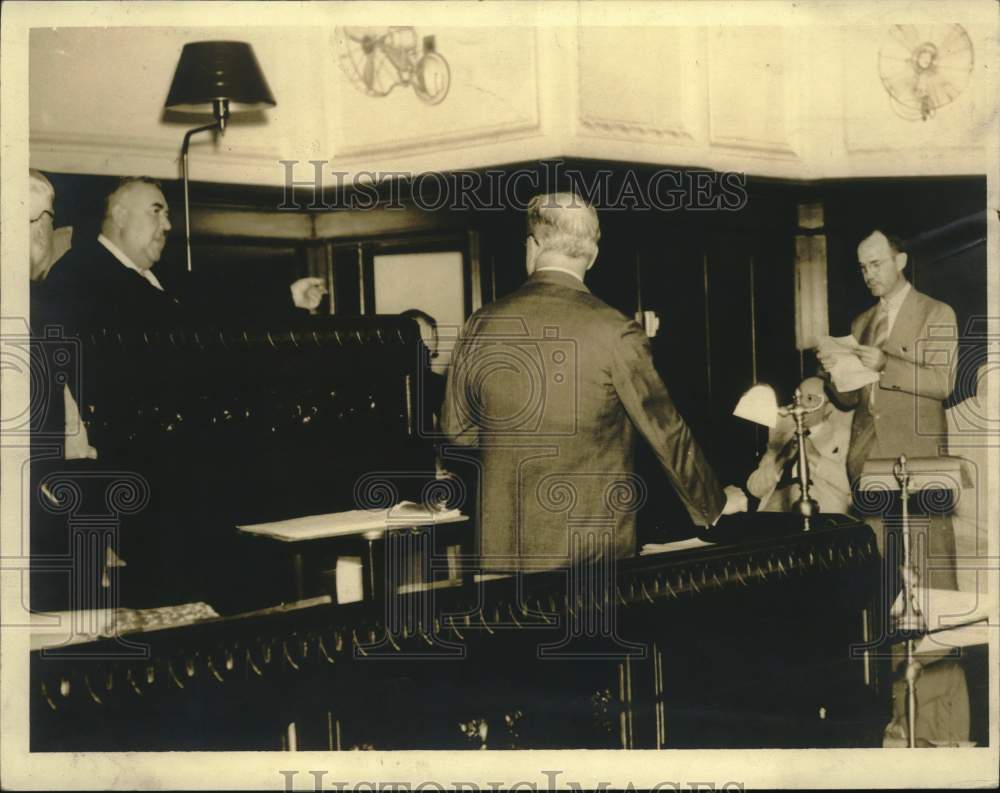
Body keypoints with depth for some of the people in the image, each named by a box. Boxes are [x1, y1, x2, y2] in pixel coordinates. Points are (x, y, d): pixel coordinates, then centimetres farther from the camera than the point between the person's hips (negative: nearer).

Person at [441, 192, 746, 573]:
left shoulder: (480, 326, -2)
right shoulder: (615, 333, -11)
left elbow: (455, 430, 10)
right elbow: (666, 431, -4)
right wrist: (716, 502, 11)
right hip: (594, 547, -3)